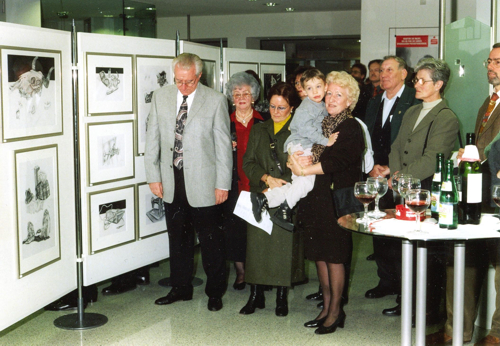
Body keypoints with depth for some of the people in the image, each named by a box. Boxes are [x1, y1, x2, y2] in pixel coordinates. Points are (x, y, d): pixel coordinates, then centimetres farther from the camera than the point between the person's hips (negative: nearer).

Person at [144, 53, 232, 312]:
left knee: (211, 241, 5)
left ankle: (215, 291, 21)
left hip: (204, 183, -3)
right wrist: (153, 176, 3)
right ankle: (181, 288, 28)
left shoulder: (215, 101, -4)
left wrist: (223, 184, -6)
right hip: (172, 183, 3)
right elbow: (152, 139, 9)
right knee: (177, 238, 13)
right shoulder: (160, 98, 5)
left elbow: (223, 144, -4)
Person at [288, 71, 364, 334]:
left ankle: (335, 311, 11)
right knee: (319, 254, 11)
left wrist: (303, 170, -16)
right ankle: (327, 307, 22)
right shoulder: (321, 124, 15)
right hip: (315, 196, 7)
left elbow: (335, 160, -19)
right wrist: (297, 159, -6)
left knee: (334, 256, -1)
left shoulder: (351, 128, -8)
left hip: (336, 199, -7)